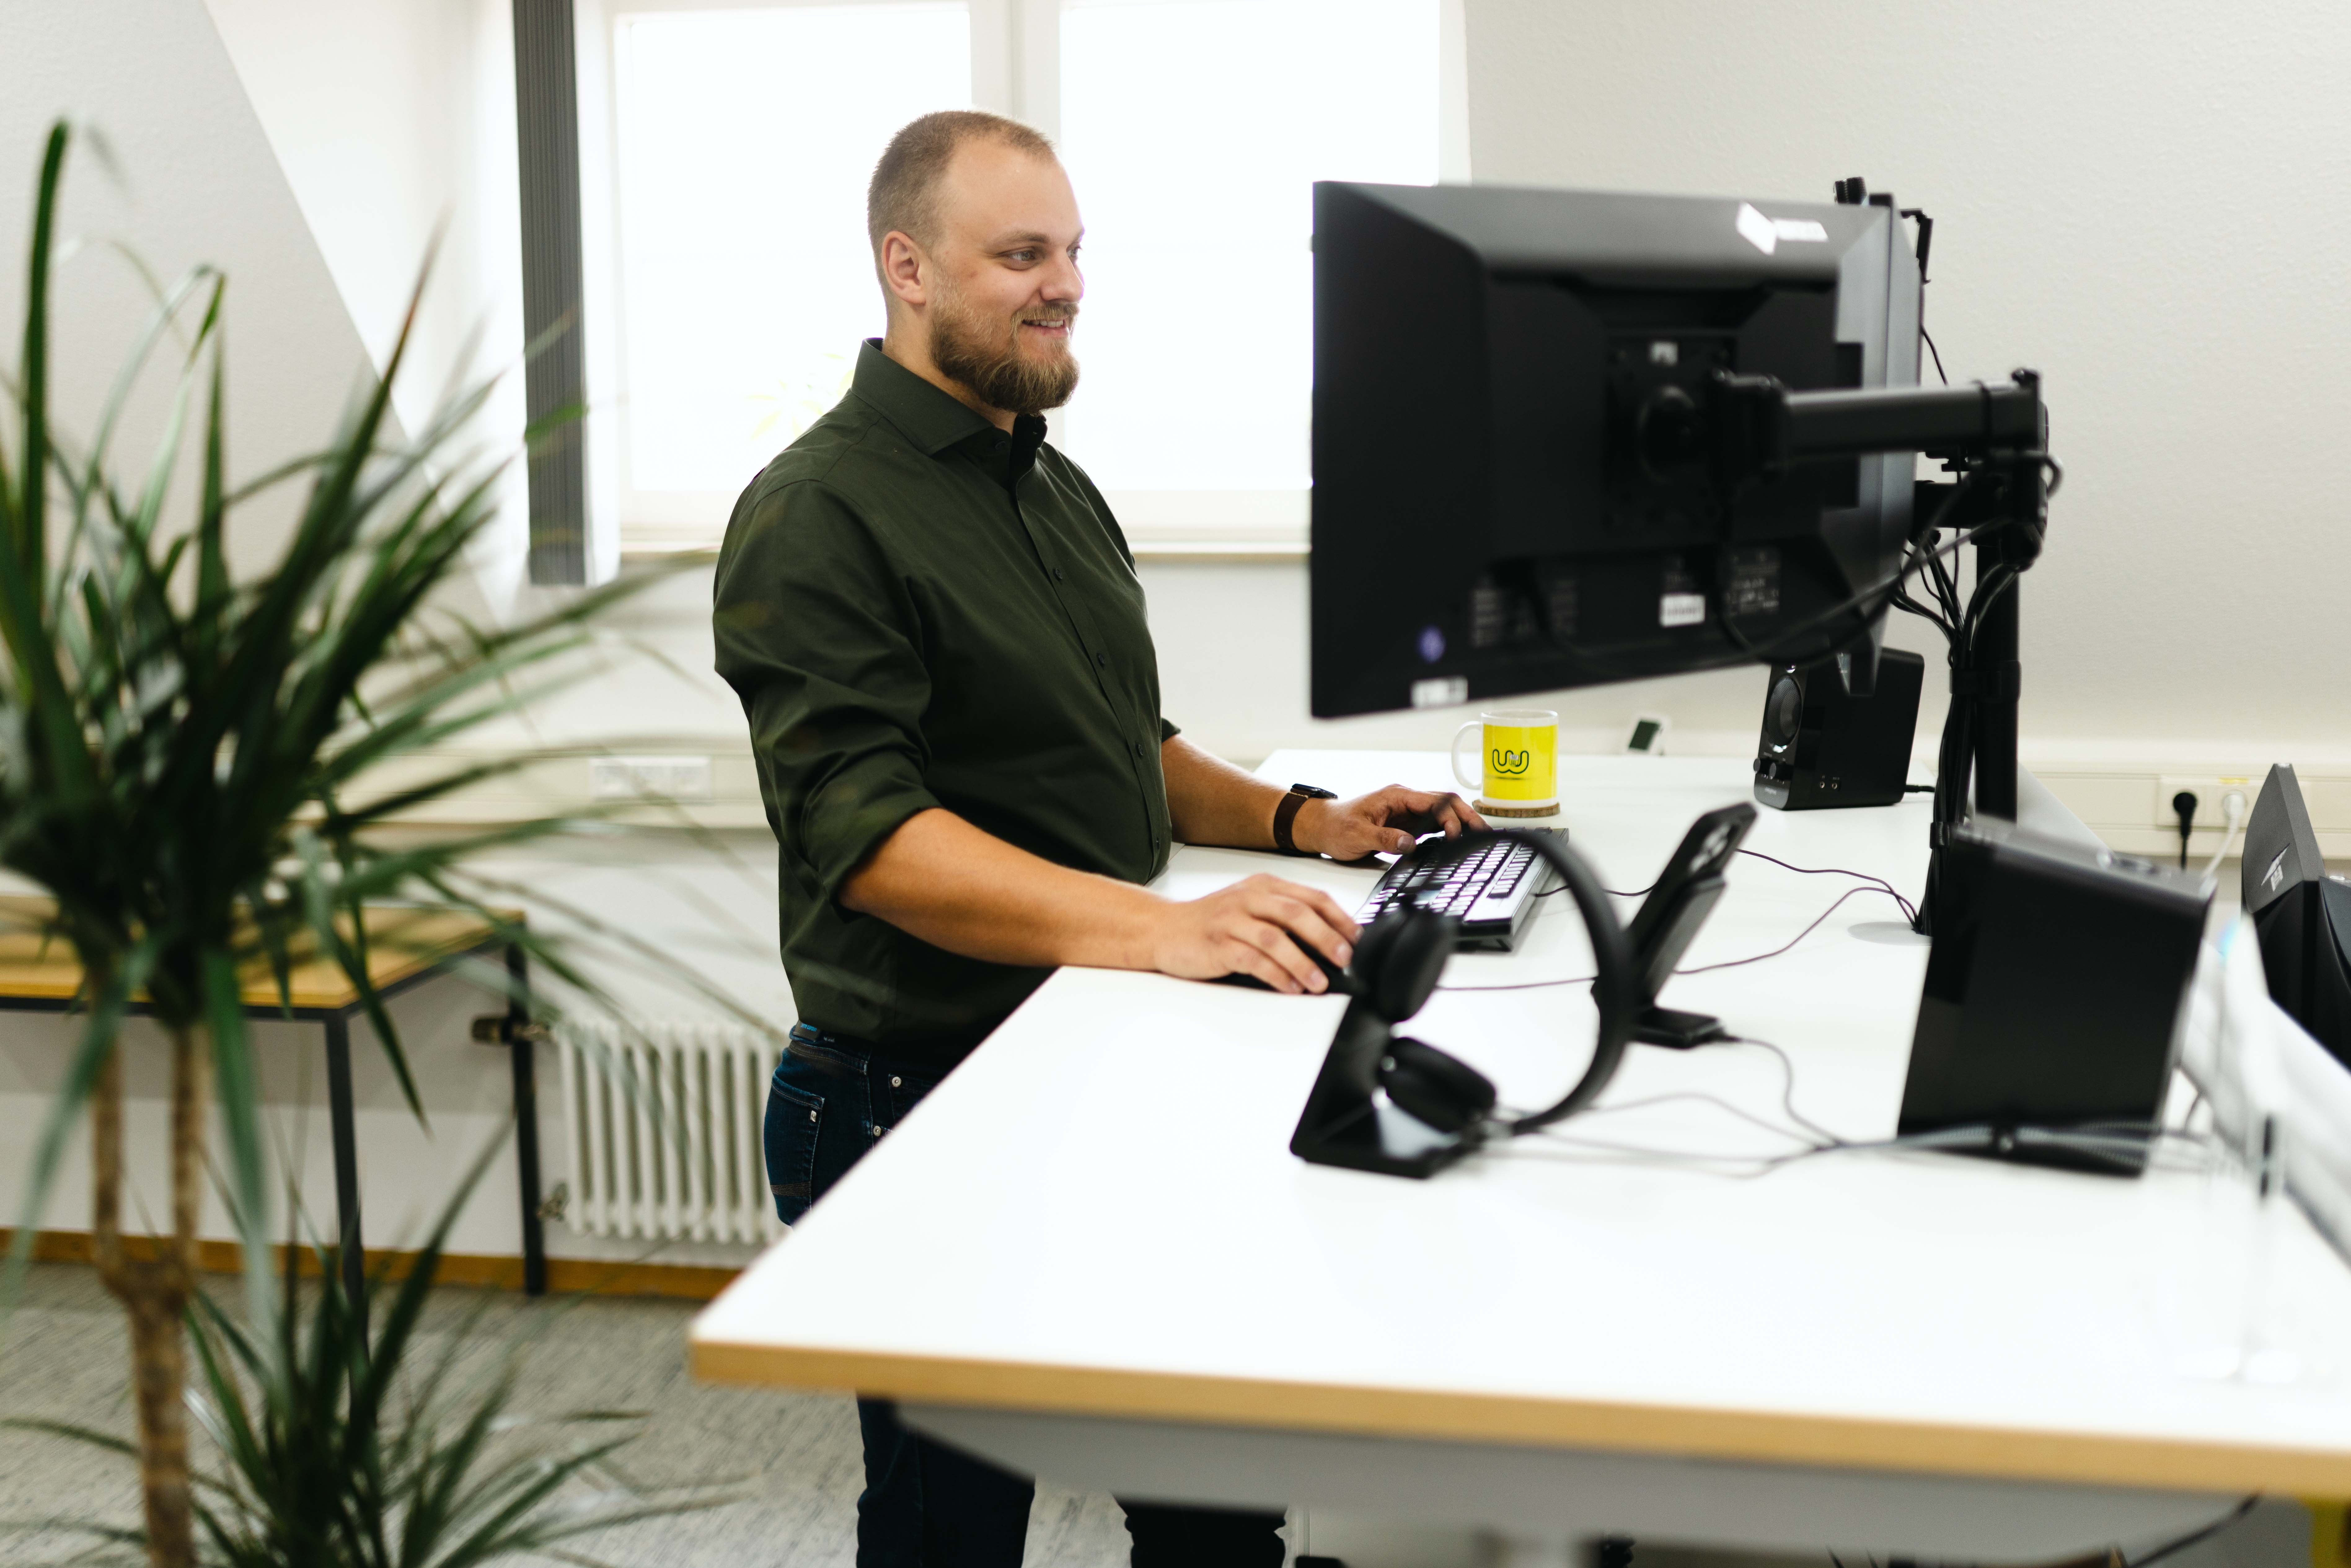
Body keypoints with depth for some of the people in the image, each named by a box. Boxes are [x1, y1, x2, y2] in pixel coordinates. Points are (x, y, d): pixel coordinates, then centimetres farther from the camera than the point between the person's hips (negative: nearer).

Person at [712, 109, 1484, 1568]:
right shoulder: (820, 515, -14)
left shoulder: (1063, 488, 15)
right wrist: (1155, 926, -37)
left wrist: (1297, 822, 6)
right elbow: (867, 832, -26)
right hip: (926, 1105, -8)